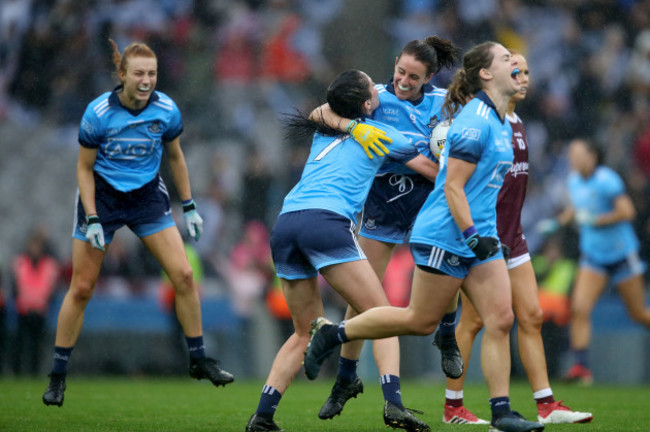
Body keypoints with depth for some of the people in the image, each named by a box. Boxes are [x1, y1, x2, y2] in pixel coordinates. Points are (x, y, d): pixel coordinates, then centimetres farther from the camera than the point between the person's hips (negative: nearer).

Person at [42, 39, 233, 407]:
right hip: (101, 196, -2)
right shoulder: (99, 113, -20)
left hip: (148, 196, 3)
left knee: (183, 275, -9)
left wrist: (189, 207, 7)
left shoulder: (166, 110, -11)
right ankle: (58, 376, 9)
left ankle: (199, 361, 5)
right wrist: (92, 220, -16)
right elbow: (85, 168, -9)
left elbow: (175, 156, 7)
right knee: (81, 288, -2)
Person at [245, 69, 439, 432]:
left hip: (285, 223, 6)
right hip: (327, 221, -6)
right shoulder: (380, 133, 13)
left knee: (306, 333, 17)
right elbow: (434, 170, 23)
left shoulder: (324, 132, 26)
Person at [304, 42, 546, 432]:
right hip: (446, 236, -9)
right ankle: (332, 333, 14)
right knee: (421, 320, 0)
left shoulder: (502, 124, 13)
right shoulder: (474, 122, -17)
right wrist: (472, 236, -23)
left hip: (480, 238, 9)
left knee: (501, 319, -2)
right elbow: (452, 187, -20)